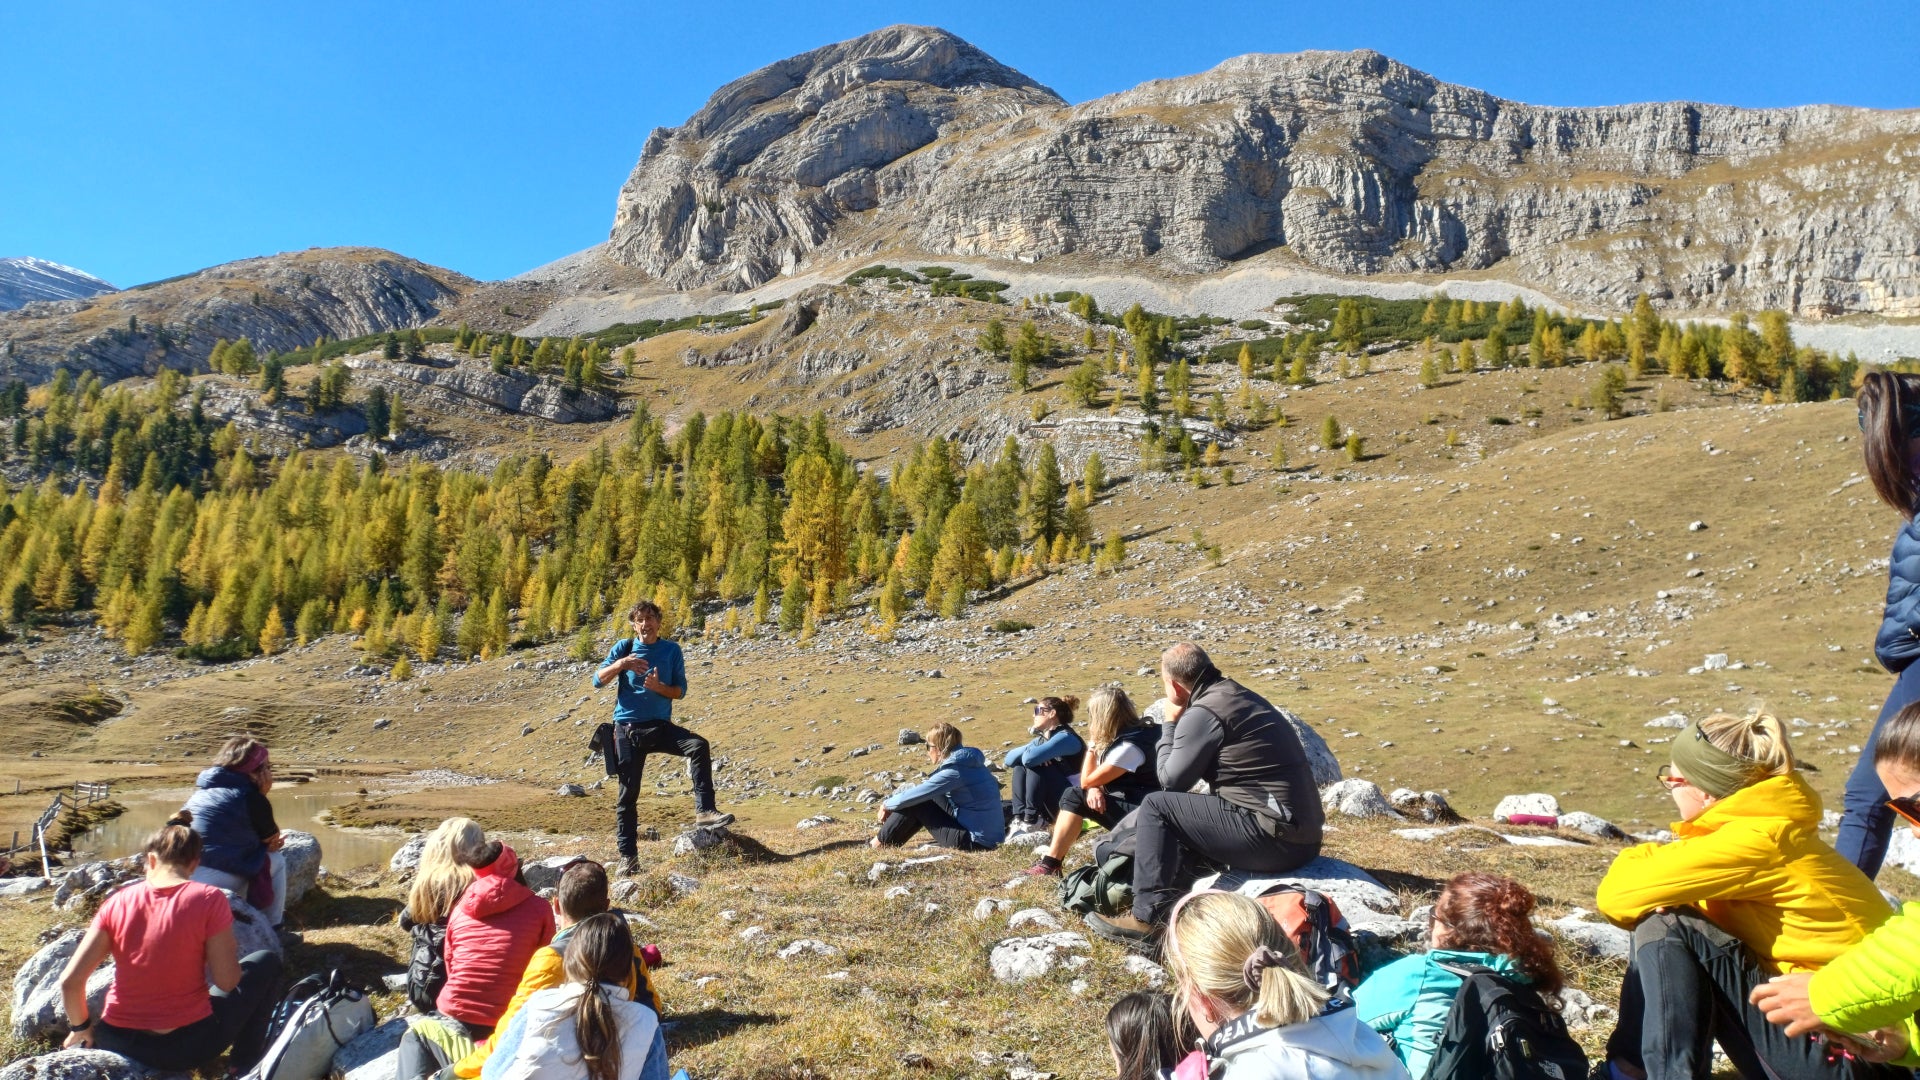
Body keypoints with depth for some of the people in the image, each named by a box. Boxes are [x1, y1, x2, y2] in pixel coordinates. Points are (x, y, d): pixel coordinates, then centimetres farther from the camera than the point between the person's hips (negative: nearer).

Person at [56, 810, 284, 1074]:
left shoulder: (117, 902, -4)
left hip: (120, 1043, 7)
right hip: (188, 1045, -7)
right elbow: (227, 982, -14)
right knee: (267, 962, 17)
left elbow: (69, 982, -5)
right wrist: (229, 950, 8)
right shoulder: (208, 899, -14)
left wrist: (80, 1028, 12)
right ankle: (245, 1063, 15)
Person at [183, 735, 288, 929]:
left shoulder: (202, 790, 19)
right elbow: (272, 839, 10)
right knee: (277, 861, 14)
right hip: (217, 879, -8)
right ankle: (273, 928, 17)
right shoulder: (251, 797, -4)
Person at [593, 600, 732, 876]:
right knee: (628, 793, 2)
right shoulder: (624, 648, 2)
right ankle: (628, 855, 13)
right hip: (628, 729, -1)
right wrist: (620, 663, -22)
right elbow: (597, 681, -5)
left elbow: (680, 690, 2)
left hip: (661, 726, 1)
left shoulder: (671, 650, 4)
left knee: (699, 746, -26)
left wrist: (658, 687, -18)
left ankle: (704, 810, -25)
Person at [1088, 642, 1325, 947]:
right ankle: (1172, 906, 23)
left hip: (1275, 839, -10)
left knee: (1155, 806, -3)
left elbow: (1171, 780, -3)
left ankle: (1147, 919, -4)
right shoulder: (1238, 696, 15)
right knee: (1182, 811, 25)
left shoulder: (1202, 713, -13)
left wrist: (1169, 724, 7)